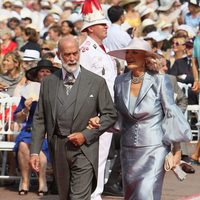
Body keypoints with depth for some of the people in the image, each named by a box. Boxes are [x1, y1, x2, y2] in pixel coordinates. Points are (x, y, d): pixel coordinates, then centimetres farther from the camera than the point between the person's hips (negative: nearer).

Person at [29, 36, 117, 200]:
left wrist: (86, 135, -11)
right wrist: (35, 151, -1)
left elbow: (110, 114, 0)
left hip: (84, 149, -3)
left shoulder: (96, 82, -1)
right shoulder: (48, 83, 7)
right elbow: (40, 119, 7)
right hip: (58, 149, 3)